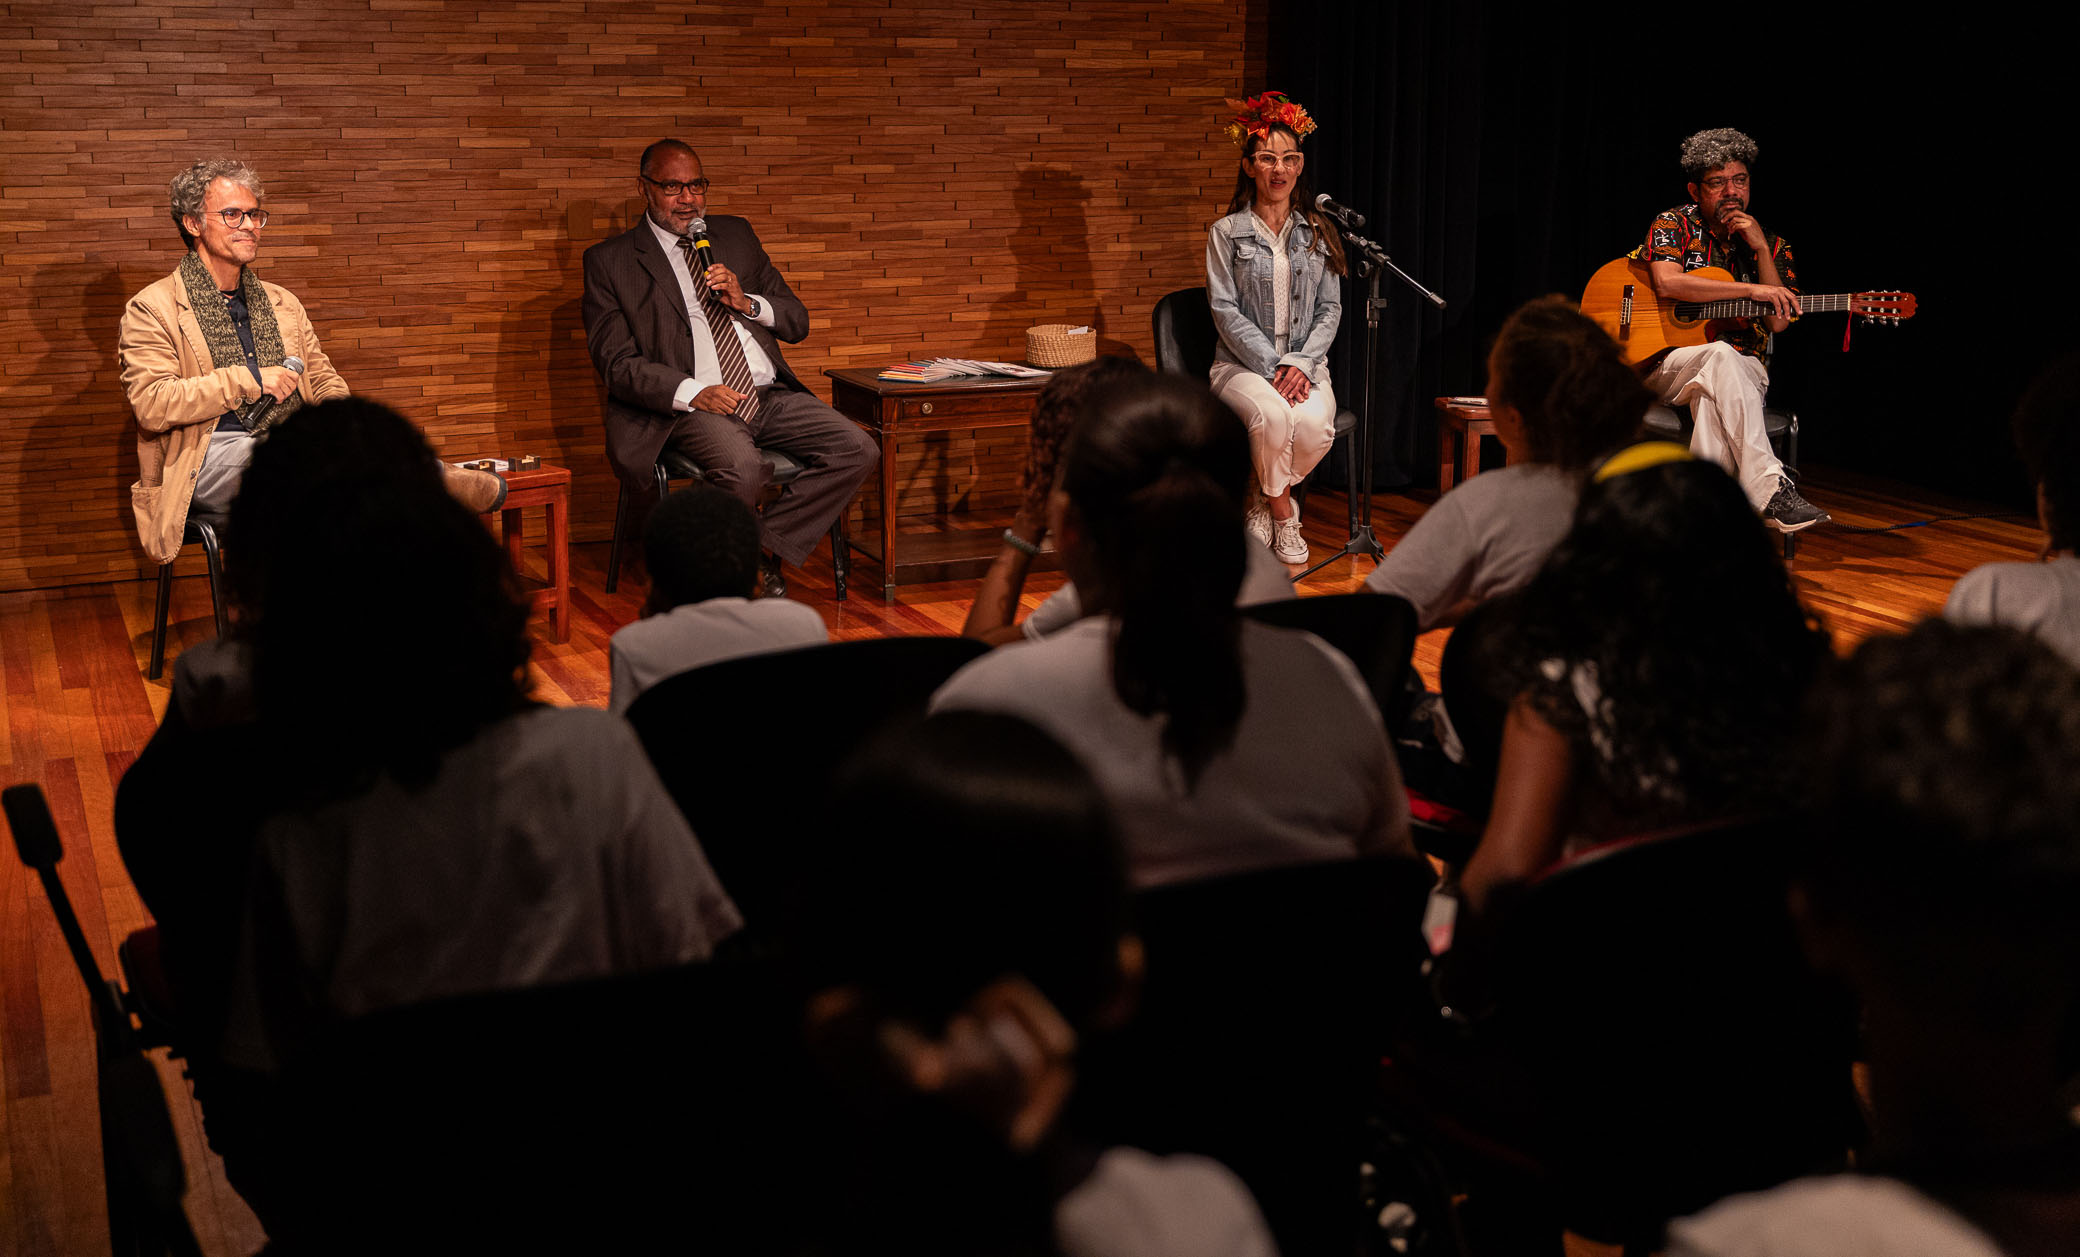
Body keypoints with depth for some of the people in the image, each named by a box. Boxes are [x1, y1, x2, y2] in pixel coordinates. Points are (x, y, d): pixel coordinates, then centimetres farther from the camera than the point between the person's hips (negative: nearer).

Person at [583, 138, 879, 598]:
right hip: (691, 405, -5)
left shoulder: (736, 234, 19)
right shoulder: (610, 261, 5)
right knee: (742, 469, -36)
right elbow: (616, 363, -4)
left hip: (771, 396, 5)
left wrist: (747, 303, -3)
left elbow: (797, 322, 19)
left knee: (858, 450, -18)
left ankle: (766, 544, -6)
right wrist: (692, 392, -19)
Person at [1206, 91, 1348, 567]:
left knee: (1314, 422, -32)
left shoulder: (1318, 234, 11)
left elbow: (1330, 308, 8)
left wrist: (1300, 362, -10)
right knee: (1273, 416, -35)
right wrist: (1272, 365, -15)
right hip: (1243, 365, -2)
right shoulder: (1227, 233, 3)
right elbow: (1226, 311, -4)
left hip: (1305, 364, 2)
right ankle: (1284, 514, -10)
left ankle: (1264, 502, -4)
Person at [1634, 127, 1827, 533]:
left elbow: (1778, 322, 2)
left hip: (1743, 372, 2)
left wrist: (1761, 250, -5)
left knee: (1713, 393, -35)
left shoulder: (1772, 247, 14)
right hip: (1667, 362, -2)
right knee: (1721, 356, -36)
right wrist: (1752, 290, -22)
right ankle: (1770, 490, -45)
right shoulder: (1675, 225, 5)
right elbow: (1666, 283, -17)